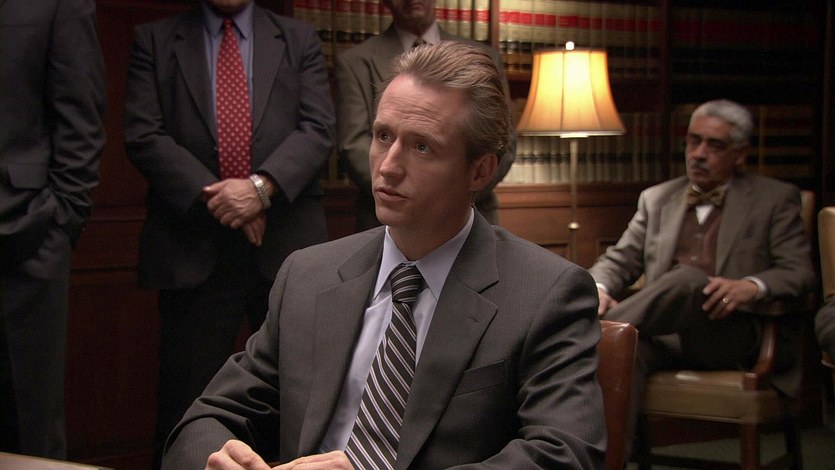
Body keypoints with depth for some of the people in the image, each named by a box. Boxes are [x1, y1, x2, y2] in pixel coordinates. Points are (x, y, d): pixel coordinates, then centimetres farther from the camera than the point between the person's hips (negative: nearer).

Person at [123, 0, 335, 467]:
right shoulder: (155, 40, 10)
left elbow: (319, 129, 1)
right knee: (187, 397, 1)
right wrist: (213, 197, -11)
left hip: (286, 244, 1)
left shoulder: (299, 40, 13)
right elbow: (144, 135, 0)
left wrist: (262, 186, -15)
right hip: (194, 249, -1)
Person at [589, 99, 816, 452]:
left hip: (734, 335, -3)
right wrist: (598, 288, -8)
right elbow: (619, 260, 19)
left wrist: (752, 286, -20)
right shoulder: (657, 199, 23)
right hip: (667, 336, 3)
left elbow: (800, 272, 3)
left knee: (687, 280, -36)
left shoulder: (775, 199, 13)